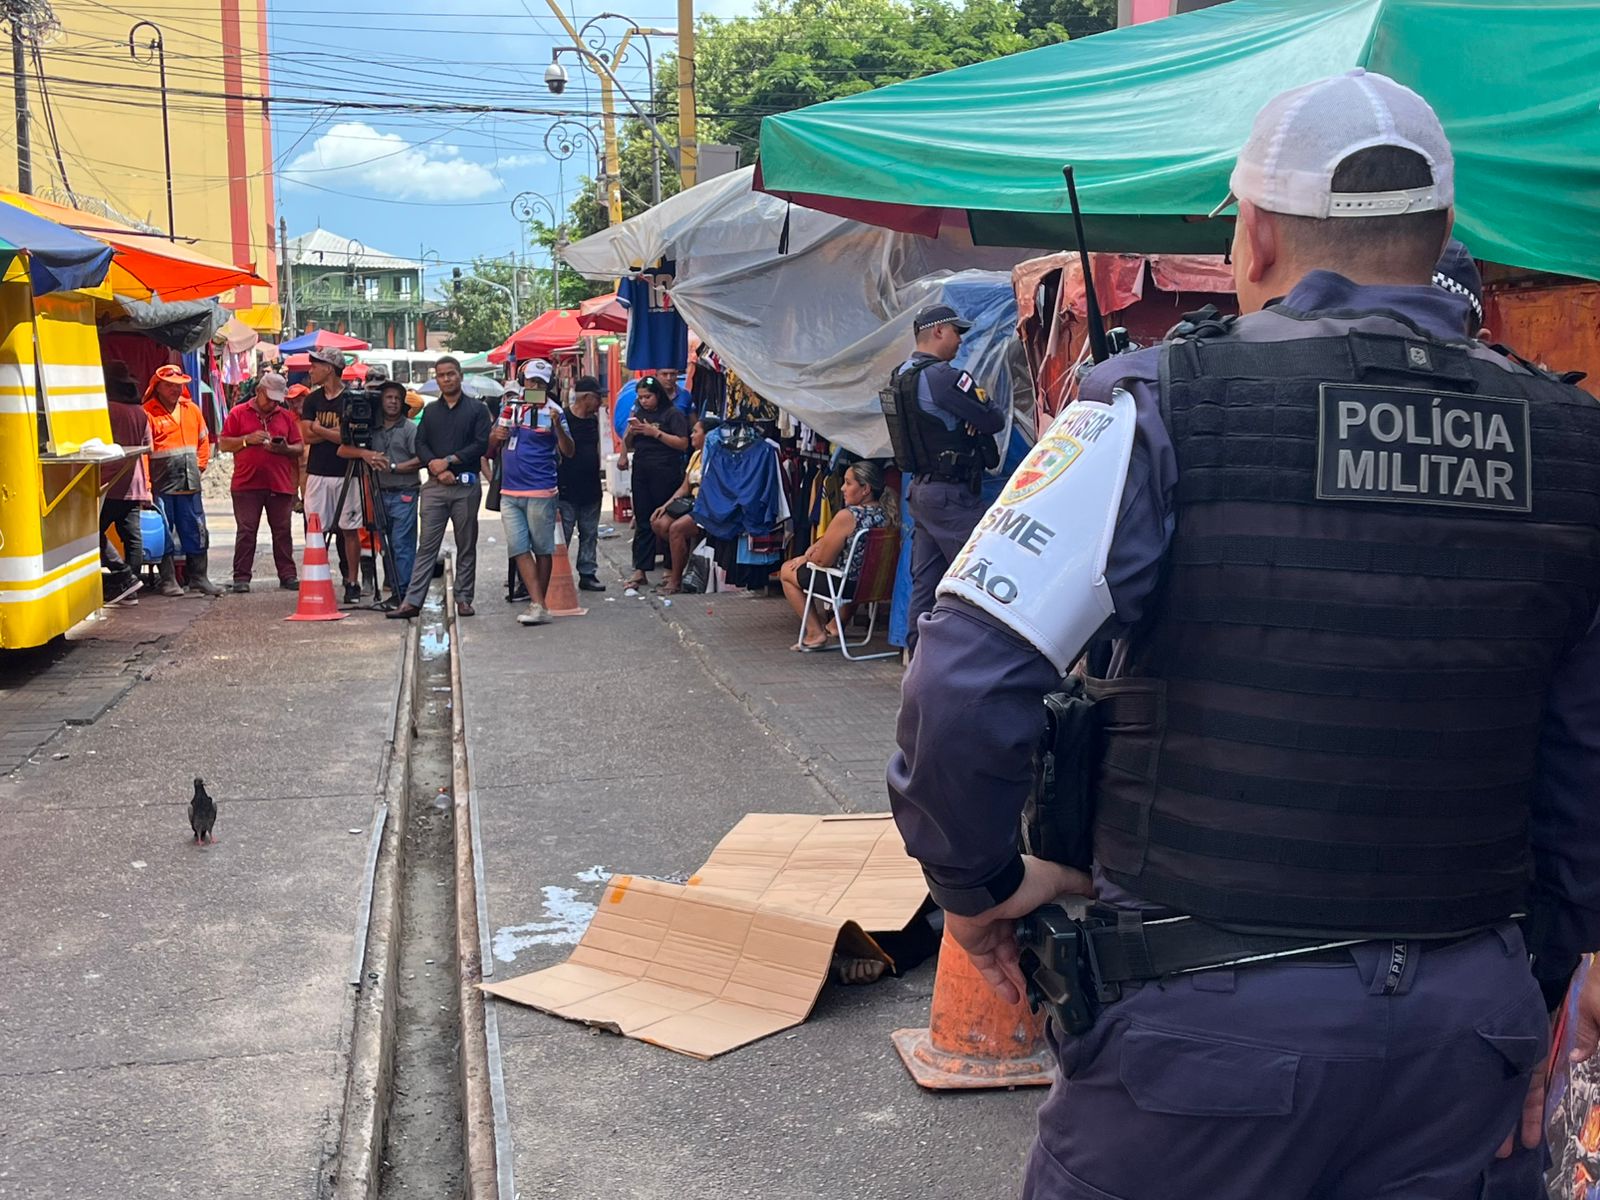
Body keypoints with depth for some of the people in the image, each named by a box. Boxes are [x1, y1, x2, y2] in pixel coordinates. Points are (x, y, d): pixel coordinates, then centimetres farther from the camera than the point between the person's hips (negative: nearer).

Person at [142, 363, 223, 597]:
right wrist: (146, 484, -15)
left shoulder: (192, 409, 13)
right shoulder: (148, 413, -5)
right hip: (162, 486, -5)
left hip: (190, 484, 5)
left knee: (196, 533, 7)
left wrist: (200, 466, 11)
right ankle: (168, 580, 8)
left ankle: (198, 578, 14)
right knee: (164, 535, 1)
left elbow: (203, 441, 23)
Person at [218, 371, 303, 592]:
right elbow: (224, 444, 3)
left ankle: (287, 575, 9)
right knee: (246, 531, -1)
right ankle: (241, 577, 3)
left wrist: (285, 449, -9)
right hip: (247, 483, -2)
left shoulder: (286, 417, 13)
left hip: (280, 485, 2)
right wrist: (247, 439, -11)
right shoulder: (238, 413, 6)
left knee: (283, 531, 4)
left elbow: (299, 448, 12)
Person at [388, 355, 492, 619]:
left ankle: (463, 599, 12)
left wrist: (449, 461, -12)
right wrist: (436, 467, -10)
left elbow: (481, 445, -5)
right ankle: (413, 601, -3)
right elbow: (420, 444, 7)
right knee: (427, 546, -1)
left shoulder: (477, 410, 6)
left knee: (466, 546, 4)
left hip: (466, 486, -2)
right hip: (434, 486, 2)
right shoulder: (430, 411, 16)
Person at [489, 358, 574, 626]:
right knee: (519, 549, -1)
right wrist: (495, 437, -3)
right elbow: (491, 451, 20)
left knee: (542, 549, 3)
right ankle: (538, 606, -1)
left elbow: (568, 452, -10)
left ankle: (539, 603, 11)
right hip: (510, 491, 5)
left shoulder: (552, 411, -3)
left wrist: (558, 426, -26)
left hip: (540, 492, -5)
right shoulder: (510, 408, 12)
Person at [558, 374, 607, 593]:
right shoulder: (563, 419, -12)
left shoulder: (593, 420, 11)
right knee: (562, 536, -3)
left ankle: (588, 574, 18)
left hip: (591, 489, 7)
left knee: (589, 534, 11)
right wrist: (557, 483, -15)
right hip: (567, 490, -7)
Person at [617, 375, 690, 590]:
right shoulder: (638, 413, 14)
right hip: (641, 473, 5)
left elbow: (683, 443, -12)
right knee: (643, 522, 3)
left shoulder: (672, 414, -3)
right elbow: (628, 444, 19)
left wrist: (656, 433, -14)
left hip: (666, 473, -5)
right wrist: (630, 431, -2)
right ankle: (640, 570, 2)